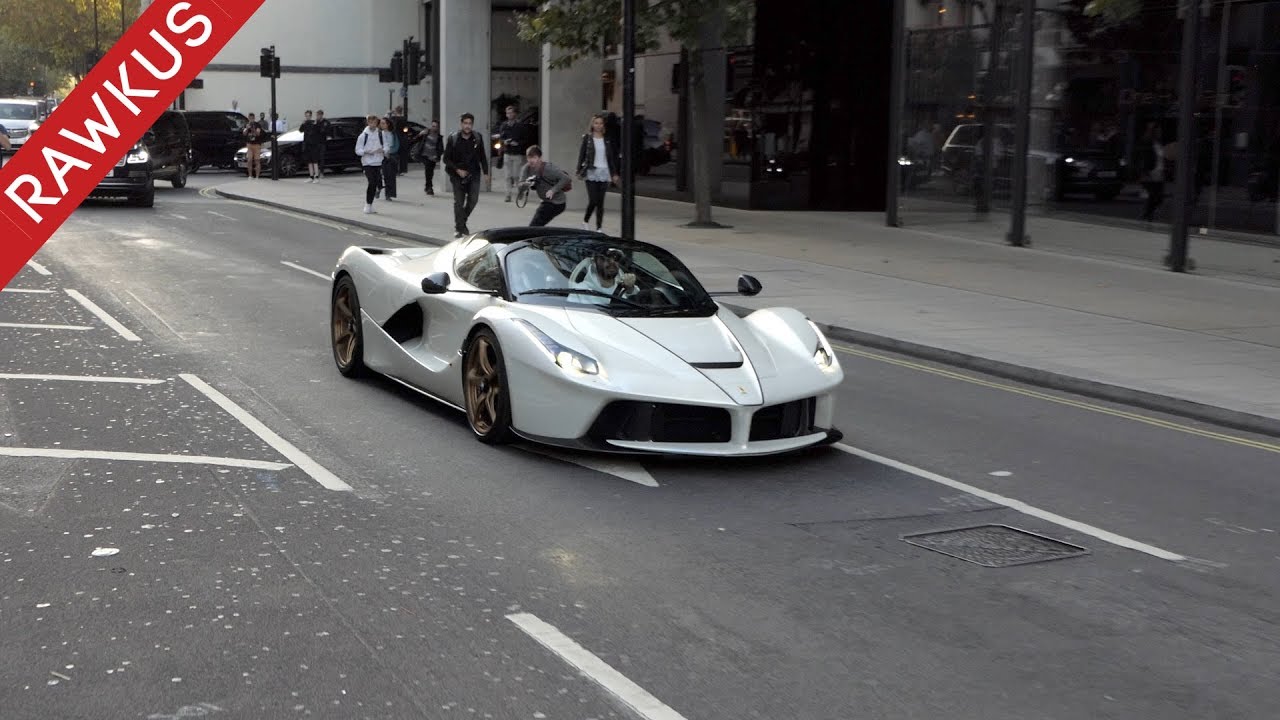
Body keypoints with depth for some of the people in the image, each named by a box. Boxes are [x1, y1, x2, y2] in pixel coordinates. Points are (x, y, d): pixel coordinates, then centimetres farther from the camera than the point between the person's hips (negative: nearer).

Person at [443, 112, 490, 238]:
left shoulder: (477, 138, 1)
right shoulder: (453, 138, -6)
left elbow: (482, 156, 10)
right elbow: (446, 158, -2)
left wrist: (485, 173, 6)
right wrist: (457, 170, -13)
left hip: (473, 173, 2)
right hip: (458, 175, -2)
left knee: (473, 199, -6)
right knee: (459, 202, -2)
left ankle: (462, 222, 18)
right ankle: (459, 228, 9)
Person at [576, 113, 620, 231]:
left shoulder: (607, 139, 9)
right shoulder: (587, 138, 1)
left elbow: (611, 157, 13)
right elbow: (581, 155, 1)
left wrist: (614, 174, 10)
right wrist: (579, 171, -4)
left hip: (604, 173, 3)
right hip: (591, 173, -3)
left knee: (601, 202, 2)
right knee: (593, 200, -10)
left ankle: (599, 227, 6)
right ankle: (586, 221, 14)